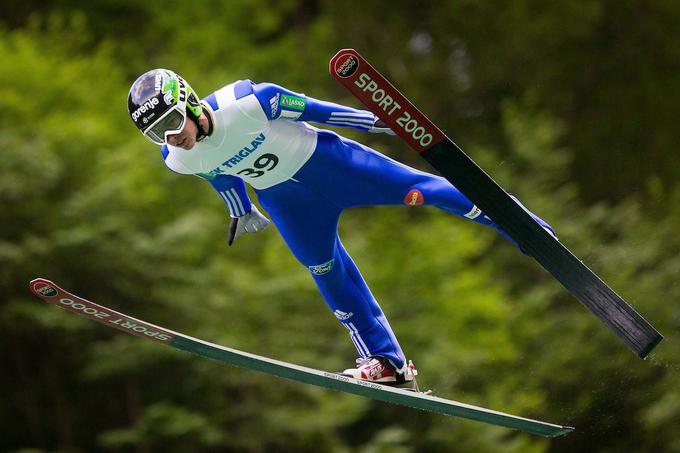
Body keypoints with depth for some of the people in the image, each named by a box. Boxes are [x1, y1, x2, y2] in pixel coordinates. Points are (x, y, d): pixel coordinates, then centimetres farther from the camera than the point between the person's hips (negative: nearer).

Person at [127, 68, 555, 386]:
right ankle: (387, 362, 18)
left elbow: (307, 107, -20)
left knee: (416, 189, -5)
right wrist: (241, 211, 23)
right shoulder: (178, 161, -17)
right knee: (327, 273, 7)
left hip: (320, 159, -4)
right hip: (281, 197, 4)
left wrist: (376, 120, -11)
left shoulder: (246, 103, -33)